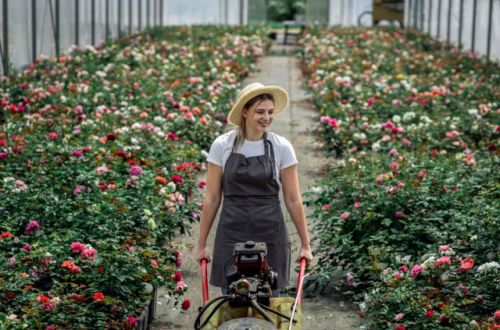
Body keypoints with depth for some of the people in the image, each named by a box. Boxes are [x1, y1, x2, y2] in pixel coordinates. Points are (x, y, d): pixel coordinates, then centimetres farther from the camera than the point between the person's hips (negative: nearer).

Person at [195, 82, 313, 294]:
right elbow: (212, 198, 2)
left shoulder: (281, 147, -2)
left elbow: (293, 199, 2)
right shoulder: (222, 146, -2)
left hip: (270, 234, 0)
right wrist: (201, 244, 3)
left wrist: (305, 244, 3)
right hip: (232, 234, 0)